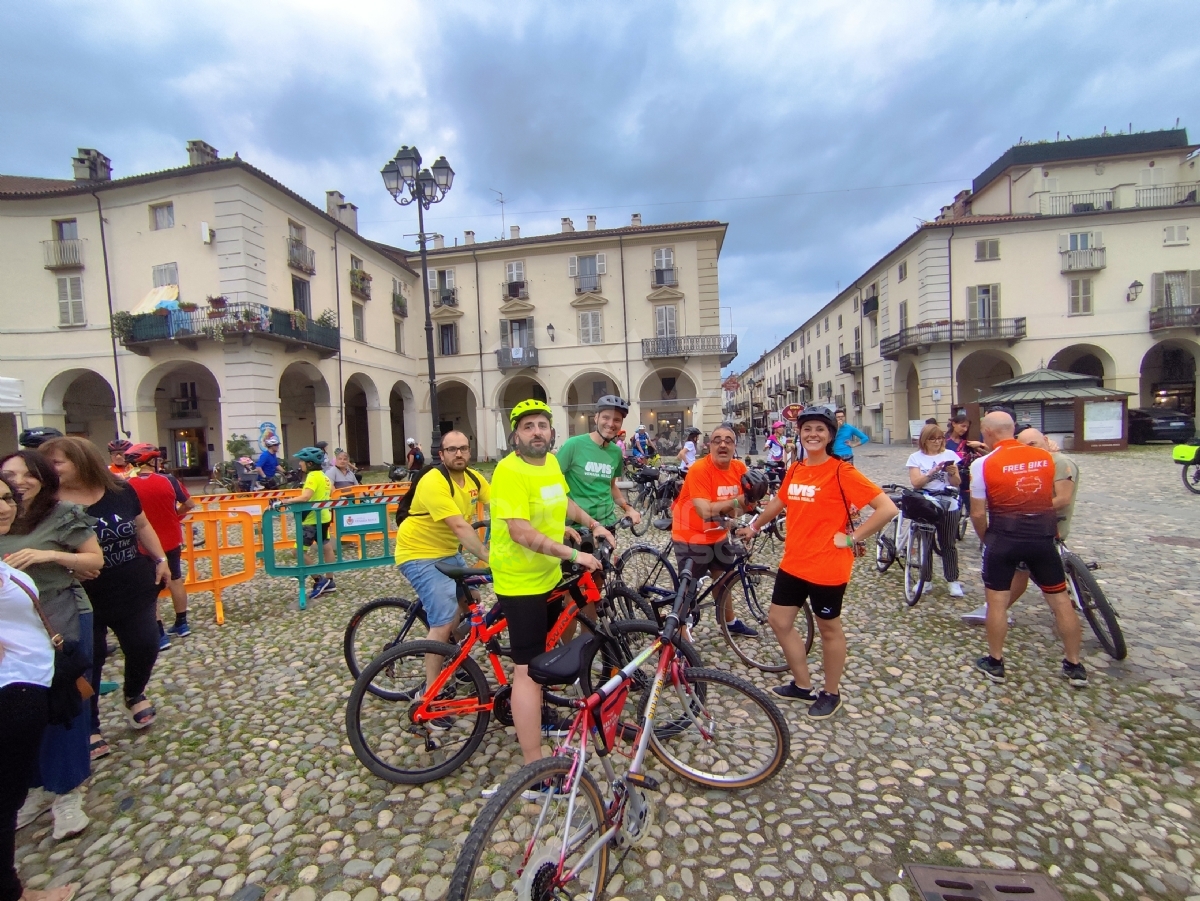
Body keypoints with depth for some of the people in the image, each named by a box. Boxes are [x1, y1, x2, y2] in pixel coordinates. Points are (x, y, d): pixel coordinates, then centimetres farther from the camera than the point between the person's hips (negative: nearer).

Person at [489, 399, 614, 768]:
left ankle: (534, 717, 48)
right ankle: (534, 763, 8)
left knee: (545, 654, 25)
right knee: (528, 668, -4)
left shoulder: (550, 462, 4)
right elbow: (522, 533, -29)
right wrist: (574, 554, -27)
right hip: (520, 583, -9)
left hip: (549, 576, 9)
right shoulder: (509, 470, -22)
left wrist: (593, 524, 21)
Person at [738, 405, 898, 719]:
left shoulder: (841, 472, -15)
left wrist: (852, 537, -16)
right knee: (779, 620, 13)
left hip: (827, 566, -7)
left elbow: (887, 508, -18)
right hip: (793, 562, 7)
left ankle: (831, 694, 34)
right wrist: (753, 527, 32)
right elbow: (779, 502, 22)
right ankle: (802, 685, 32)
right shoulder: (794, 470, 4)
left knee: (829, 629, 12)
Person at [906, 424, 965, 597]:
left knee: (948, 544, 6)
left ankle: (953, 581, 15)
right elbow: (916, 482, -9)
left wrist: (952, 473, -16)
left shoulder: (950, 455, 4)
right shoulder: (916, 457, 1)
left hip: (948, 505, 0)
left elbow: (957, 483, 4)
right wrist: (933, 471, -21)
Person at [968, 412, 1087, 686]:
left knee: (997, 601, 6)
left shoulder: (983, 464, -10)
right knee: (1060, 599, 16)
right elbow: (1061, 500, 10)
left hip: (1004, 537, -4)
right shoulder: (1046, 457, 4)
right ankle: (1074, 666, 26)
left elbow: (978, 513, -9)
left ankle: (995, 663, 16)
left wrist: (985, 539, 7)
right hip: (1043, 536, 4)